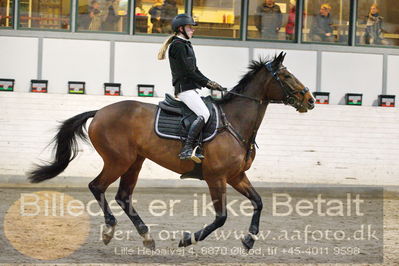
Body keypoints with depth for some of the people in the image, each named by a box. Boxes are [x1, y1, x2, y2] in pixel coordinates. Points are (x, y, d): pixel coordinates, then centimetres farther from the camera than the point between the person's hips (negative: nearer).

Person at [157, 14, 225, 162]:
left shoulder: (186, 45, 22)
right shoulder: (178, 45, -9)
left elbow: (195, 70, 22)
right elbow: (187, 71, -15)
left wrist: (211, 84, 11)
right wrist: (208, 83, -10)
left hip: (190, 88, 11)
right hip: (184, 88, -11)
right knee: (204, 114, -25)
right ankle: (186, 150, -31)